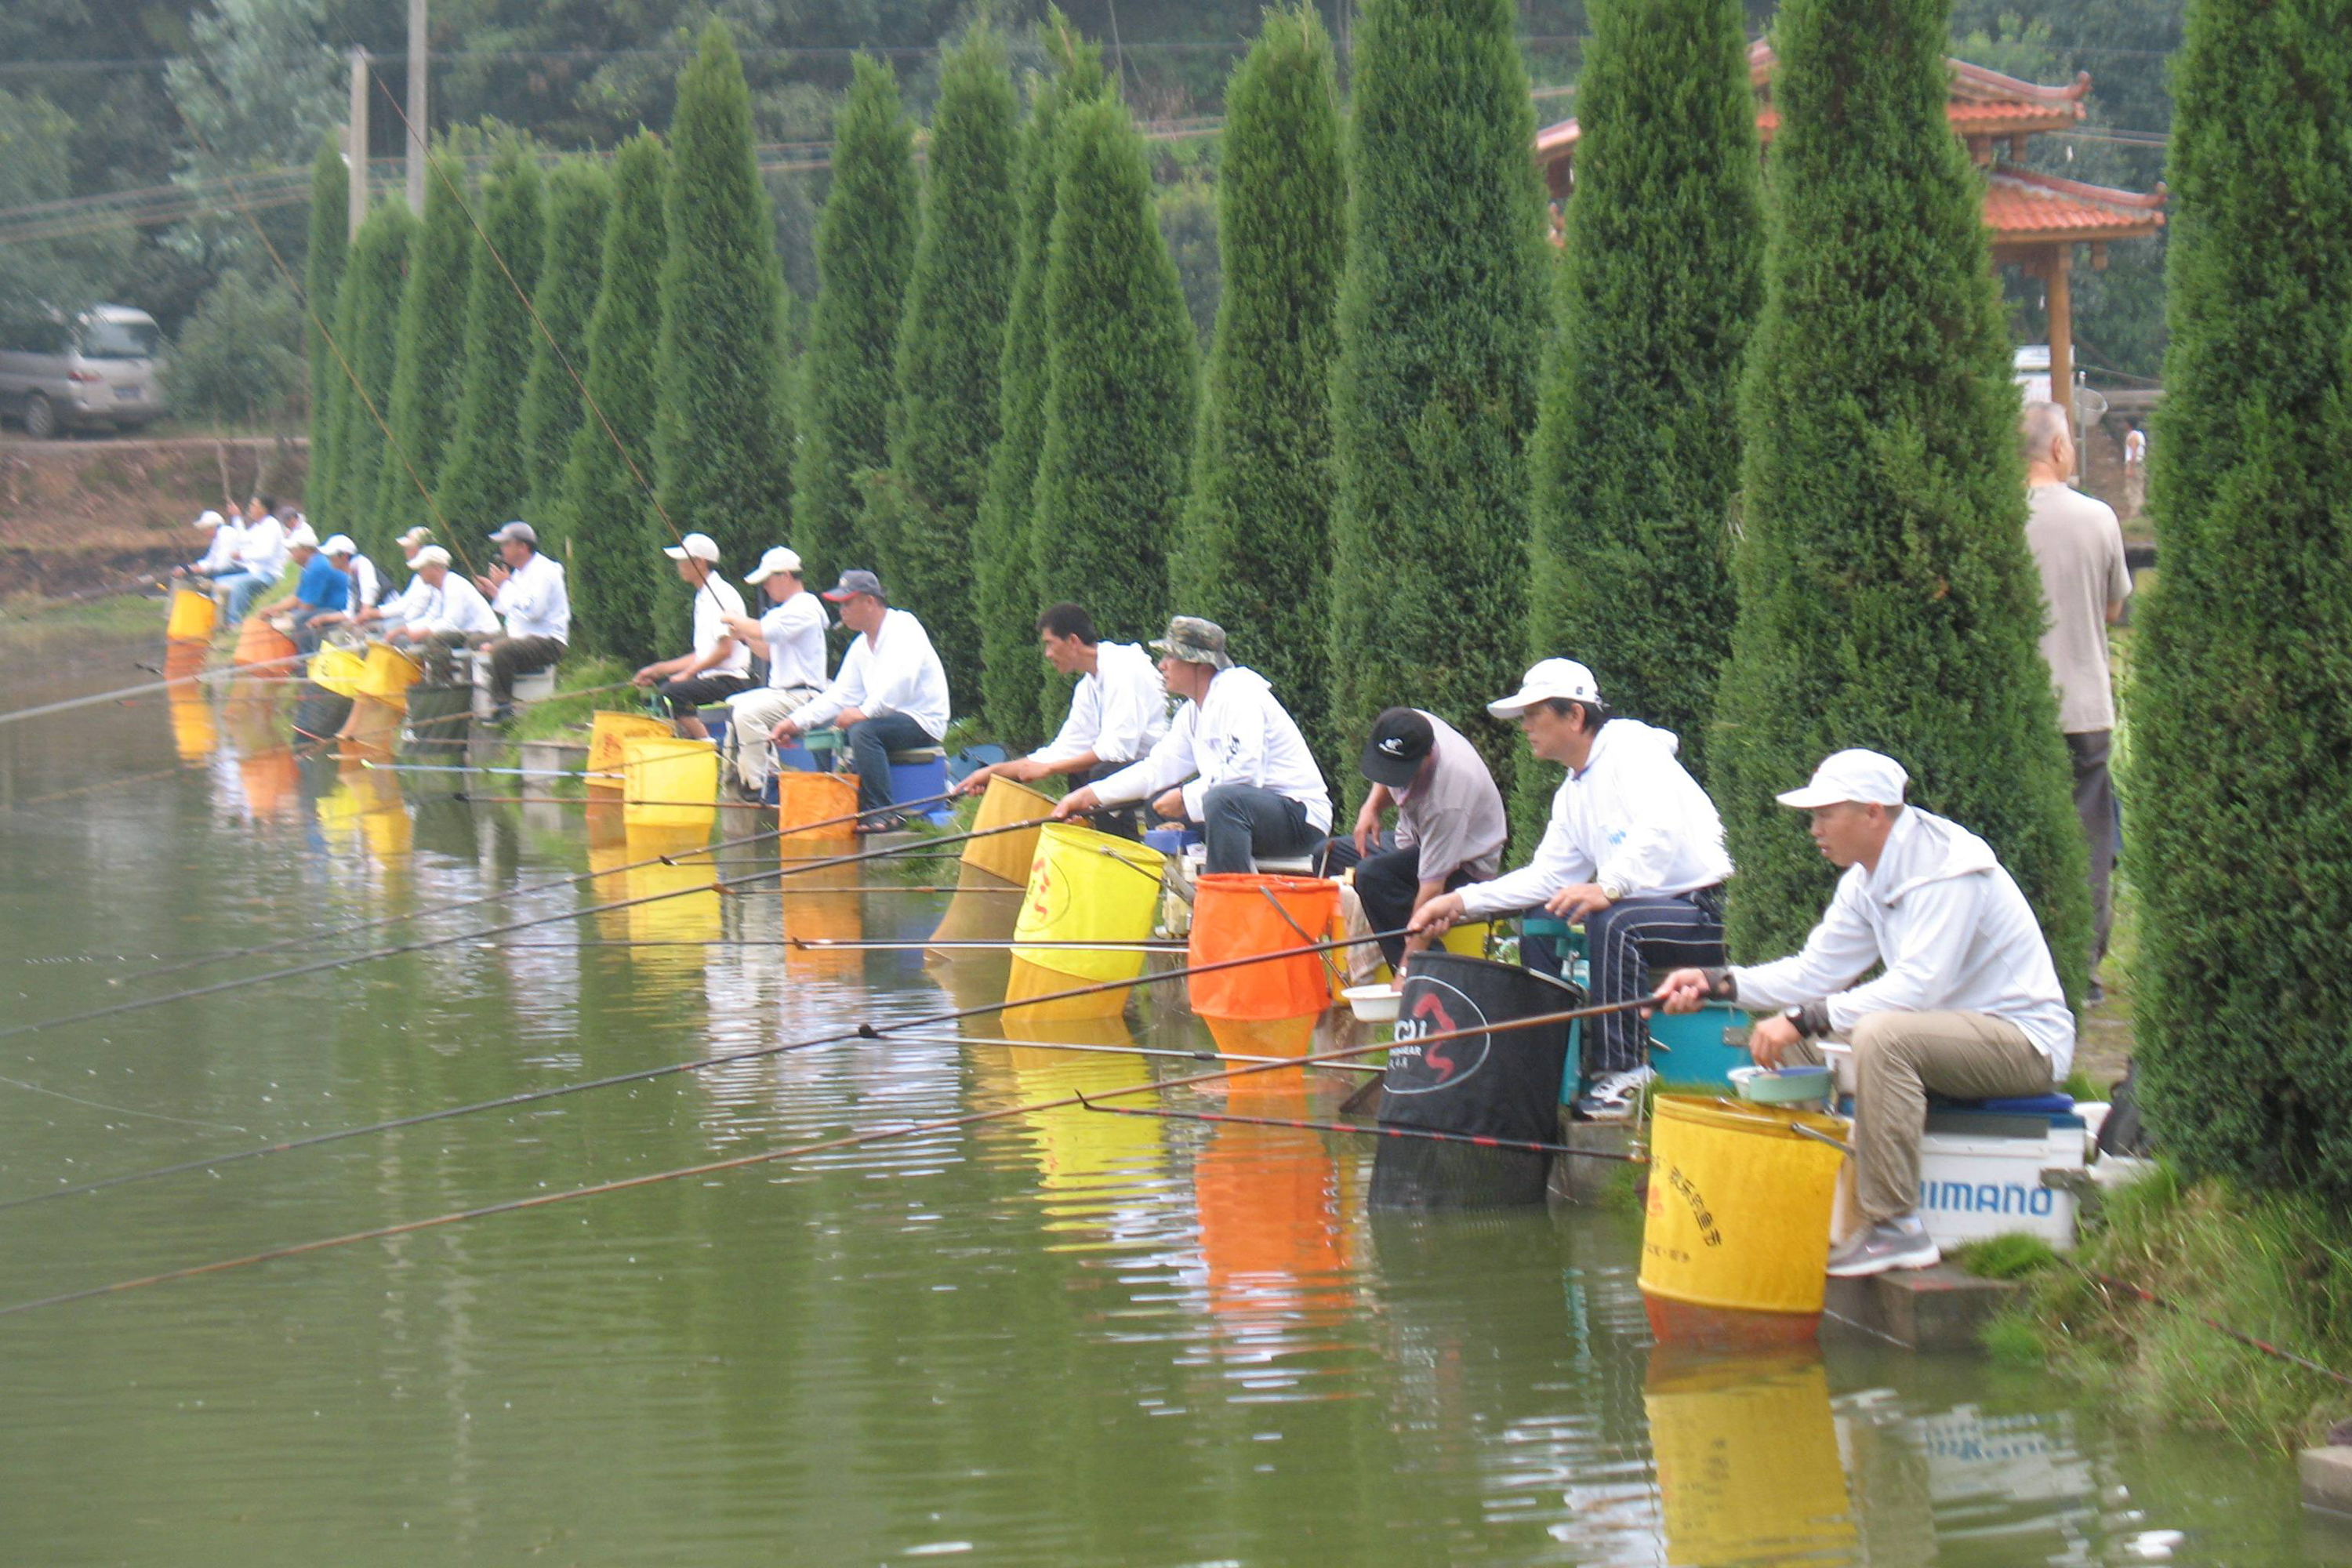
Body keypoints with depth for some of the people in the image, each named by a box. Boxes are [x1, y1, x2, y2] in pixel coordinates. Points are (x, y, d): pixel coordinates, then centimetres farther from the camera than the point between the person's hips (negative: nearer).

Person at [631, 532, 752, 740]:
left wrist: (688, 673, -14)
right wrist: (658, 670, 20)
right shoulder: (704, 597, 20)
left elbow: (725, 650, -19)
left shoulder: (722, 594, -12)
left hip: (730, 680, -11)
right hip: (711, 678, 11)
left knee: (671, 693, -26)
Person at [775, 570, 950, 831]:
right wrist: (796, 721, 2)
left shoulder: (903, 628, -11)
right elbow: (841, 694, 13)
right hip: (889, 718, 9)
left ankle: (883, 814, -31)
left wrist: (864, 712, -28)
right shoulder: (861, 646, 16)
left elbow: (901, 678, -27)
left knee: (862, 730, -32)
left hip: (923, 722, -9)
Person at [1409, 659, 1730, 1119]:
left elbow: (1662, 829, -28)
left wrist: (1609, 887, -40)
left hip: (1703, 912, -10)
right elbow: (1547, 875, 14)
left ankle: (1621, 1074, -28)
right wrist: (1461, 902, 5)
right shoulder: (1572, 795, 17)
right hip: (1646, 910, 10)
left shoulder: (1631, 749, -12)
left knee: (1612, 922, -33)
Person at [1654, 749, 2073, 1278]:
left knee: (1882, 1035, -35)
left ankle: (1896, 1227, -29)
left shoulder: (1950, 870, -22)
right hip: (1945, 1030, 10)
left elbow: (1917, 987, -30)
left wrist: (1804, 1019, -31)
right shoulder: (1866, 880, 8)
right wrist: (1715, 983, -5)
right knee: (1792, 1039, 8)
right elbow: (1816, 971, 8)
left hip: (2025, 1039, -10)